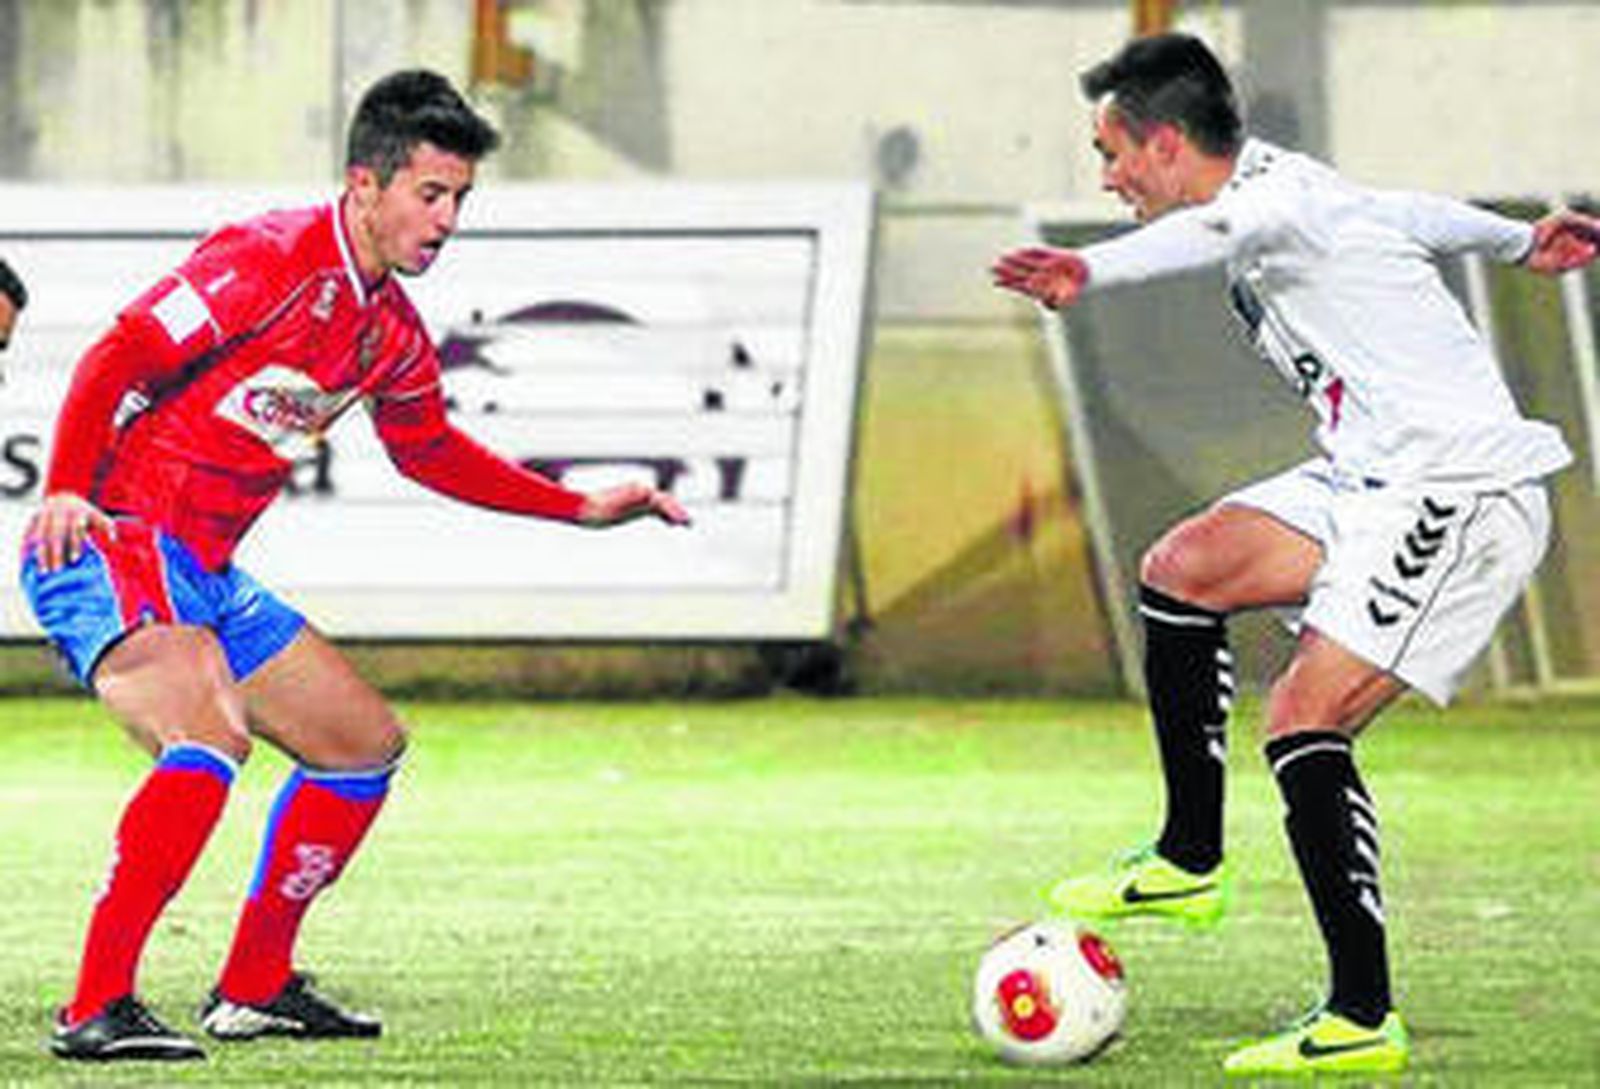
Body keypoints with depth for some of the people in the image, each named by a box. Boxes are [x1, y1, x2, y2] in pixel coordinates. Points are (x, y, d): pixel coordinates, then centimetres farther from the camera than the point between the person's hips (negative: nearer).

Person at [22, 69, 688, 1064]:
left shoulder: (393, 331, 11)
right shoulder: (270, 260, -15)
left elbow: (430, 449, 29)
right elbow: (119, 358, -19)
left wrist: (581, 508, 27)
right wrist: (68, 490, -30)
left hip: (206, 576, 10)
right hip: (109, 545, -10)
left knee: (368, 742, 16)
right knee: (210, 736, -32)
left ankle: (256, 988, 24)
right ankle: (97, 1010, -34)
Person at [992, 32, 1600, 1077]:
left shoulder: (1281, 197, -17)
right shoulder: (1275, 191, 14)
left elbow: (1212, 234, -43)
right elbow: (1414, 215, 33)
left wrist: (1092, 271, -62)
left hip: (1460, 498, -10)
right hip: (1374, 481, 10)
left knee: (1304, 719, -16)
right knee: (1182, 569, 4)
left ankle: (1365, 1021, -13)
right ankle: (1191, 864, 12)